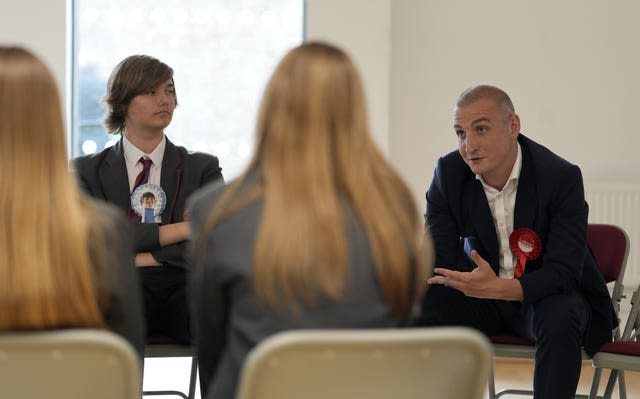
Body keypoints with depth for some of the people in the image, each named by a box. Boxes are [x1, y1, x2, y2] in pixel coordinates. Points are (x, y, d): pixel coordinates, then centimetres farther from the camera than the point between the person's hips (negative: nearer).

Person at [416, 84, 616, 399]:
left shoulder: (562, 177, -21)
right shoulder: (449, 173, -8)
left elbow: (564, 271, -27)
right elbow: (439, 259, -8)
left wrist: (499, 288, -43)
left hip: (548, 292, -3)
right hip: (482, 289, 4)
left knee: (560, 319, -37)